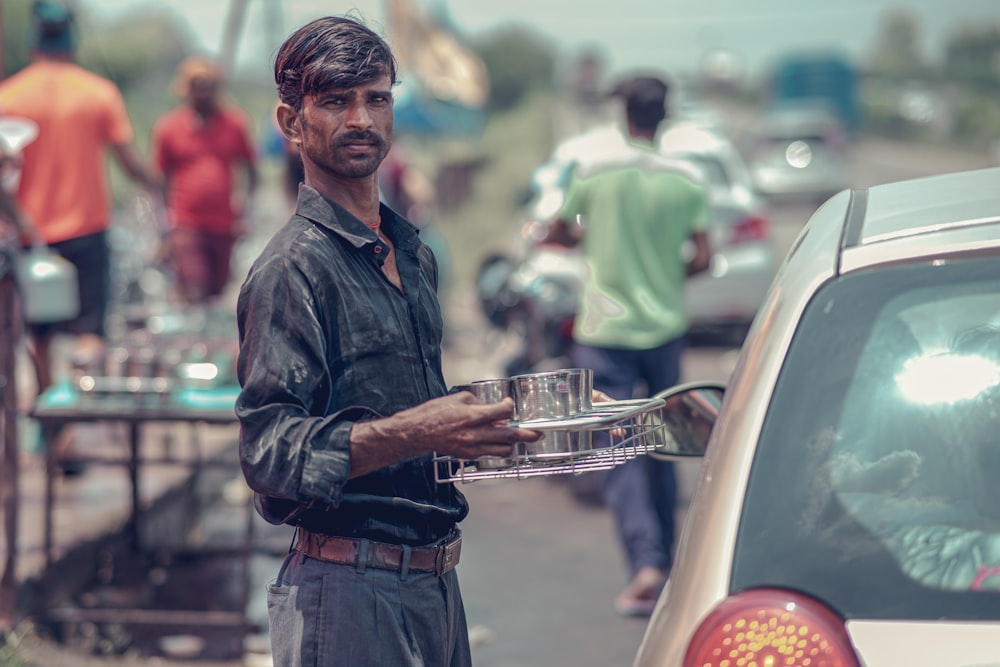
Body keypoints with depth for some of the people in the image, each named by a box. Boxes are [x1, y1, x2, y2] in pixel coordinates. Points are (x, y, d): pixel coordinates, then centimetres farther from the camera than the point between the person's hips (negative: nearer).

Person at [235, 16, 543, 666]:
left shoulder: (413, 254, 15)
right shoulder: (293, 266, -12)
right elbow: (269, 450, -21)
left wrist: (477, 424, 9)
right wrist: (415, 433, -31)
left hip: (436, 583, 8)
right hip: (348, 591, -8)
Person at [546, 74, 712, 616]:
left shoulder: (593, 171, -9)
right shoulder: (686, 180, -3)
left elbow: (559, 232, 3)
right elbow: (702, 258, -4)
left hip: (605, 330, -3)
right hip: (665, 327, 3)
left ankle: (646, 564, -19)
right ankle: (666, 557, 28)